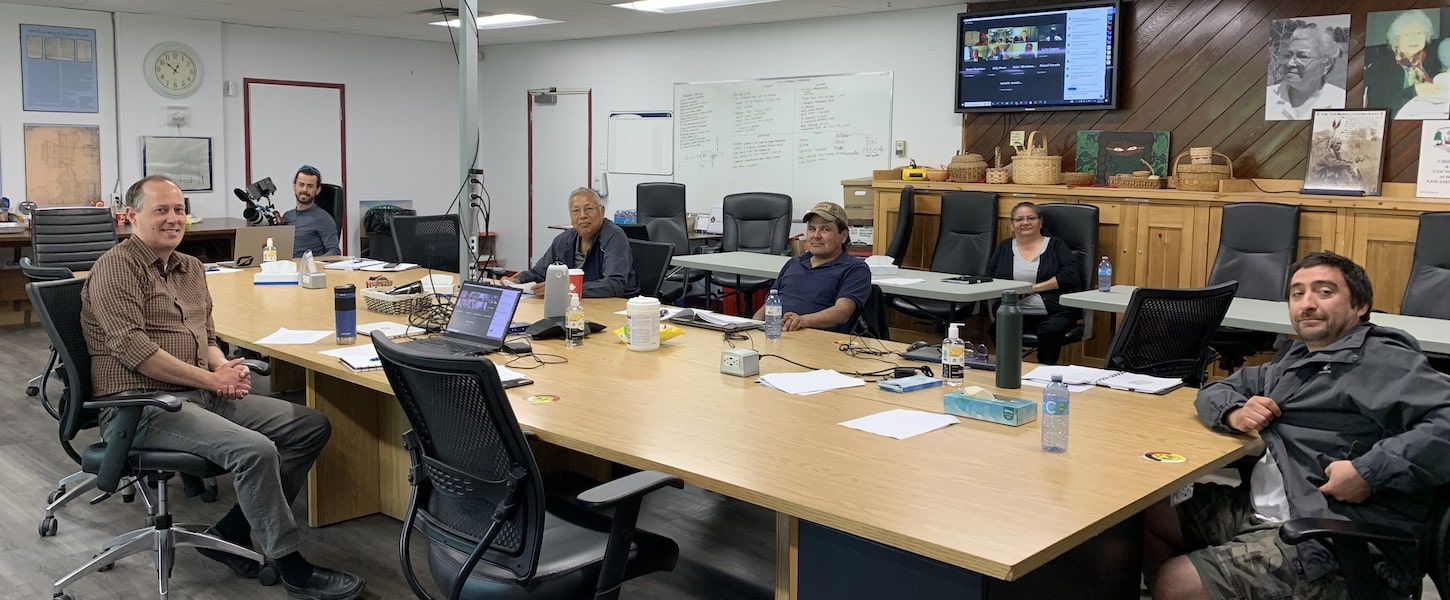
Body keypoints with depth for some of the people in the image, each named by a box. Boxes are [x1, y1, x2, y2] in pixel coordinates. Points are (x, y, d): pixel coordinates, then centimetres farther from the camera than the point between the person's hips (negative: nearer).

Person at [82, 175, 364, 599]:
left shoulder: (191, 268, 18)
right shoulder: (117, 268, -7)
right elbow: (133, 348, -18)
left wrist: (223, 365, 0)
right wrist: (210, 379, -16)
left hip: (202, 393, 9)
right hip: (143, 405, -9)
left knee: (312, 426, -3)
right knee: (255, 450, -30)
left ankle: (232, 533, 1)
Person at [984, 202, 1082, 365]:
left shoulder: (1056, 246, 13)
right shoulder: (1004, 247, 21)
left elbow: (1071, 276, -1)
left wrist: (1034, 288, -9)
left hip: (1054, 313, -1)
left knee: (1050, 331, -35)